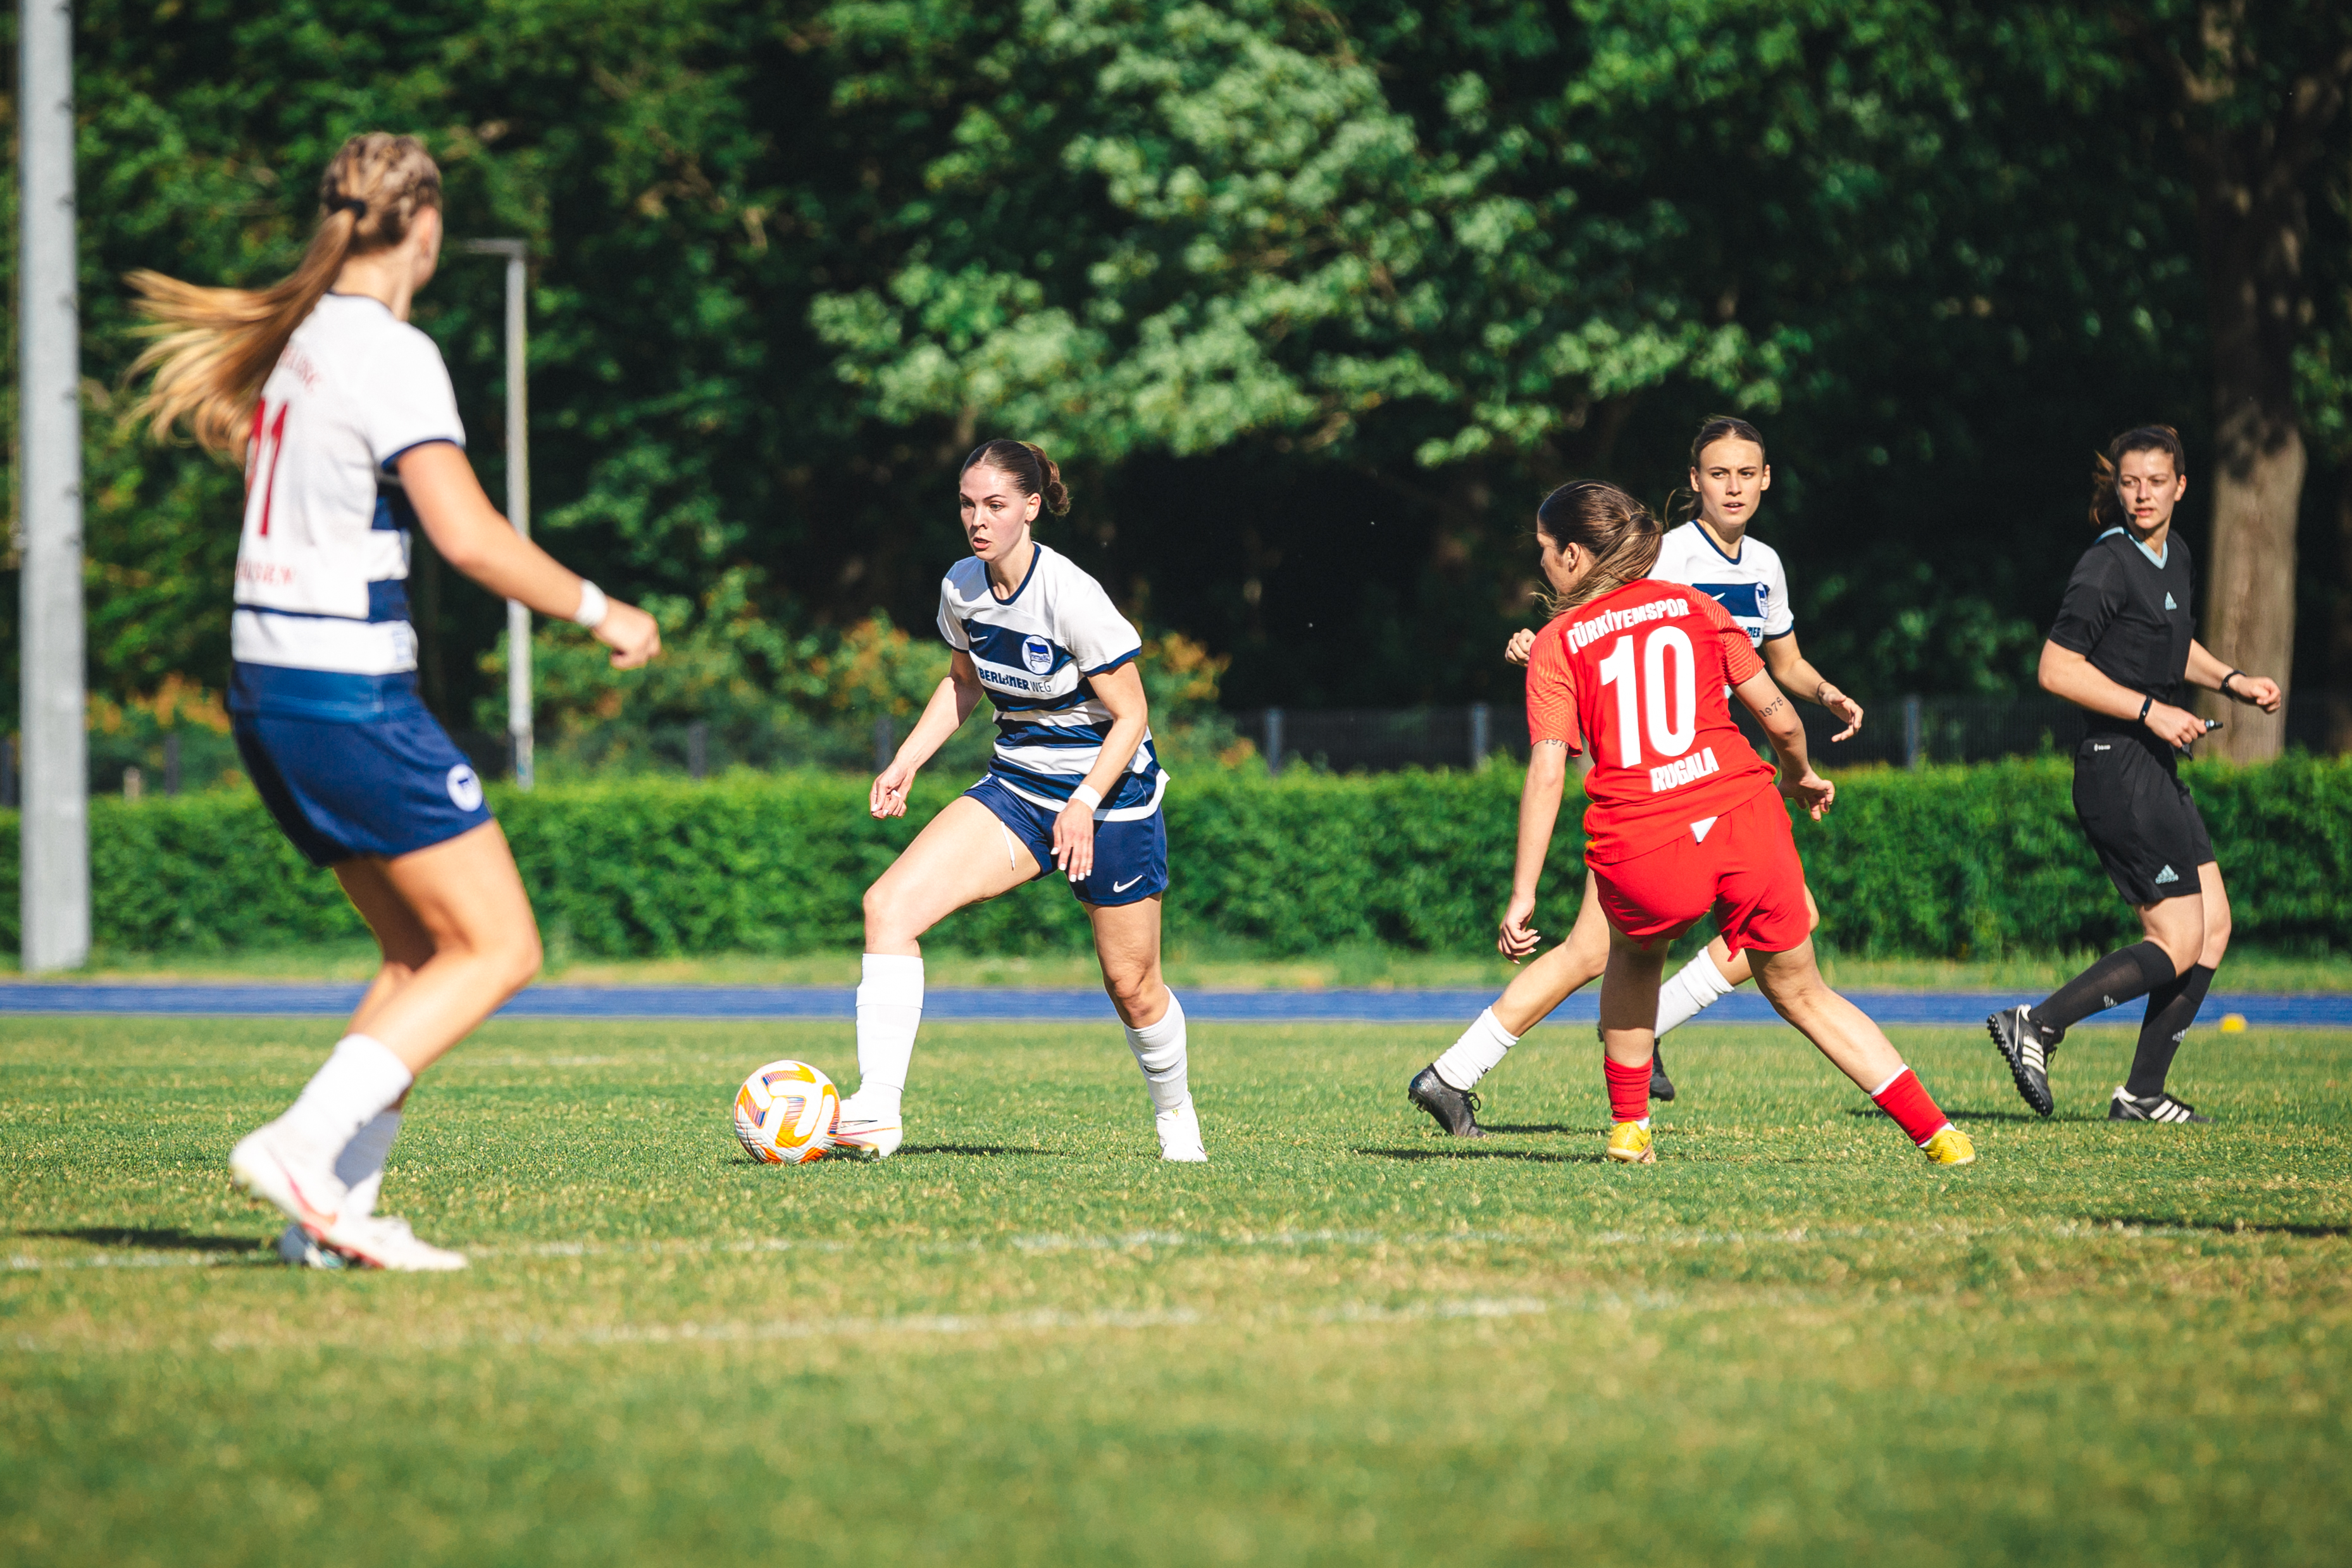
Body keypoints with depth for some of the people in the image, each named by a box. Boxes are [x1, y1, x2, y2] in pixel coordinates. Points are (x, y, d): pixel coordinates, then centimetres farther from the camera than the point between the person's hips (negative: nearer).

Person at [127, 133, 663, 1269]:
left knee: (424, 956, 14)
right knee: (498, 950, -5)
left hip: (266, 689, 9)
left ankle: (336, 1211, 5)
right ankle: (302, 1146, -15)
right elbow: (468, 535, -20)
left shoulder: (297, 335, 11)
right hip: (350, 694, -9)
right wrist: (597, 611, -9)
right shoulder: (391, 353, -13)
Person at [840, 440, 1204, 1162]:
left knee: (1132, 987, 5)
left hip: (1108, 792, -5)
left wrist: (1084, 804, -27)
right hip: (1015, 789, 5)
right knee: (889, 903, -16)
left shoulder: (1073, 597, -22)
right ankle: (877, 1111, -20)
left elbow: (1131, 714, -16)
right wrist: (907, 762, 5)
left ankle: (1174, 1110, 38)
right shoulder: (961, 588, -3)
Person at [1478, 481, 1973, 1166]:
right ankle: (1936, 1132, 7)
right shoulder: (1694, 605, 13)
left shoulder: (1557, 644, 6)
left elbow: (1547, 771, -5)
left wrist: (1523, 894, -5)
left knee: (1635, 953, 33)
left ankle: (1629, 1127, 31)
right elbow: (1779, 718, 11)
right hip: (1745, 824, 2)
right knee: (1801, 993, 17)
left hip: (1642, 857, -2)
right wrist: (1802, 777, 33)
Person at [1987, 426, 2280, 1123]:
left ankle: (2143, 1092, 12)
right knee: (2178, 946, -12)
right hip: (2119, 770, -10)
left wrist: (2231, 681, 15)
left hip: (2157, 767, 10)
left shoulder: (2175, 556, 13)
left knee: (2214, 928, 9)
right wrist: (2151, 711, -19)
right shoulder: (2106, 567, -14)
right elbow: (2057, 669, -18)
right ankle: (2036, 1025, -9)